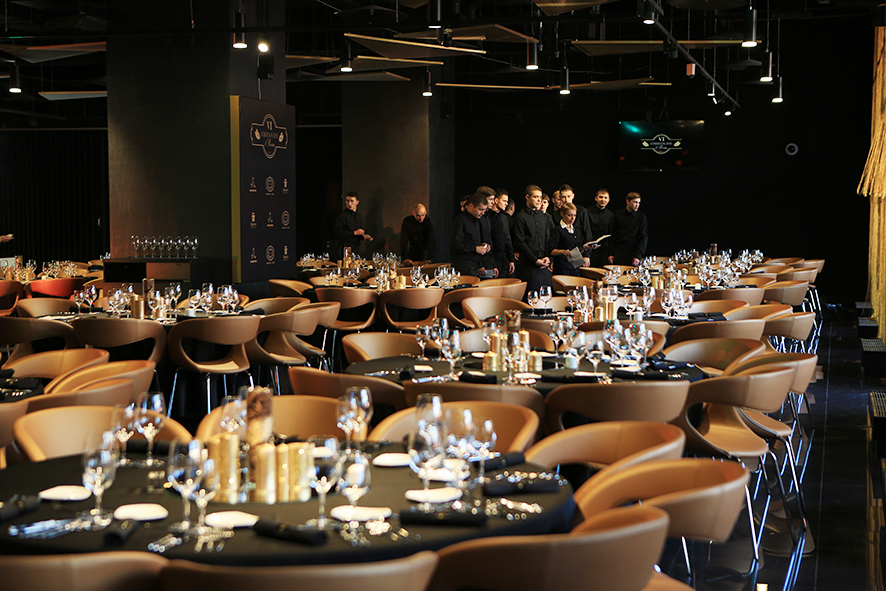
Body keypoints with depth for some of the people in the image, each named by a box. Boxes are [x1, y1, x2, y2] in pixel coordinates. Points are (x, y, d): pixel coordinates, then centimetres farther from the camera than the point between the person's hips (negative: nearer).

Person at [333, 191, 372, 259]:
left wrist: (364, 237, 8)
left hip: (355, 248, 7)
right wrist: (354, 233, -15)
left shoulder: (358, 216, 19)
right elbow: (337, 233, -15)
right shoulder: (343, 215, -5)